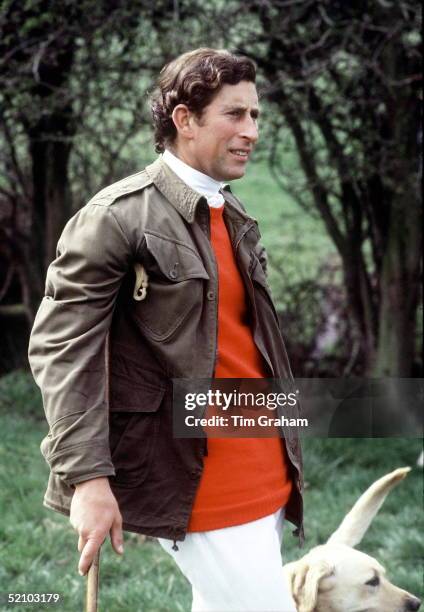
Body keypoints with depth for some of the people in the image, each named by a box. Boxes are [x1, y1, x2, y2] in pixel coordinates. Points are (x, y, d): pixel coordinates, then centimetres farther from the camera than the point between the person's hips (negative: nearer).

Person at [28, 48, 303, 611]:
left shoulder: (236, 217, 14)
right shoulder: (119, 215, -11)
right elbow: (59, 348, -14)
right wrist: (88, 479, -21)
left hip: (265, 474, 8)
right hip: (195, 481, -8)